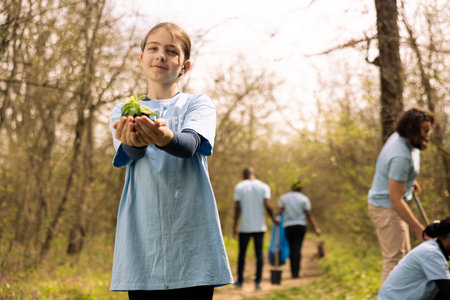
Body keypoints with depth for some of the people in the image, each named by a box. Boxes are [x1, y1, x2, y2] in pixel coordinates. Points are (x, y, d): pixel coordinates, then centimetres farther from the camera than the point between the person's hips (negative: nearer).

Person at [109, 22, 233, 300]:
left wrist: (166, 137, -38)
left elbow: (190, 143, -14)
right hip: (142, 239, 1)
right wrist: (135, 141, -34)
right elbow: (129, 154, -8)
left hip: (191, 240, -1)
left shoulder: (198, 104, 9)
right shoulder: (124, 111, 14)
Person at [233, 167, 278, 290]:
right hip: (259, 226, 0)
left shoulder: (239, 187, 0)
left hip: (245, 227, 0)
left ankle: (240, 281, 17)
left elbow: (237, 208, -6)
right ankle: (257, 282, -2)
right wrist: (274, 219, 6)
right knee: (259, 254, 3)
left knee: (242, 253, 11)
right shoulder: (264, 187, 1)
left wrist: (235, 225, -2)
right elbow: (267, 206, -10)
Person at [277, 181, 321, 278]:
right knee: (297, 249, -4)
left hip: (288, 226, 1)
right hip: (301, 225, -1)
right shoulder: (304, 199, 0)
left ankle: (293, 271, 14)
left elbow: (279, 212, -5)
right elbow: (309, 215, -5)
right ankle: (296, 273, -12)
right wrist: (316, 228, -5)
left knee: (291, 249, 14)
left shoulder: (283, 197, 4)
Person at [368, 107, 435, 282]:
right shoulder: (401, 157, -28)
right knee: (394, 259, -9)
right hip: (387, 208, -11)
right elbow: (395, 199, -29)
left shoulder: (398, 137, 1)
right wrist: (418, 229, -27)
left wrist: (410, 181, 24)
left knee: (404, 256, 17)